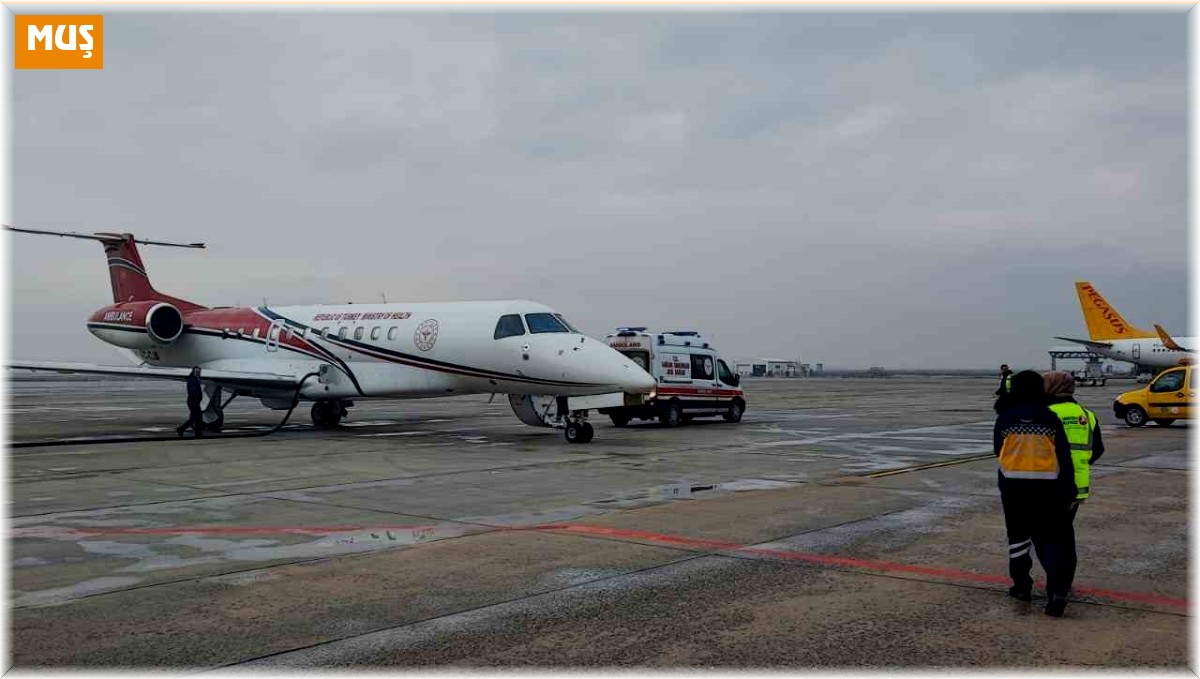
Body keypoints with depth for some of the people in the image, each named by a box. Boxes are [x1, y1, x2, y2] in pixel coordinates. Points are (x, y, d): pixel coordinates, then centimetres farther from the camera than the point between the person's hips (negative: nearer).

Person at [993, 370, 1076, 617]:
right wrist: (1069, 493, 4)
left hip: (1013, 486, -1)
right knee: (1049, 539, 5)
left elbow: (997, 449, 7)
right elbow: (1064, 458, -2)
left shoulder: (1005, 419, -5)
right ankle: (1057, 590, -8)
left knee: (1018, 536, 15)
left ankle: (1021, 585, 22)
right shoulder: (1051, 419, -3)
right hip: (1046, 488, 1)